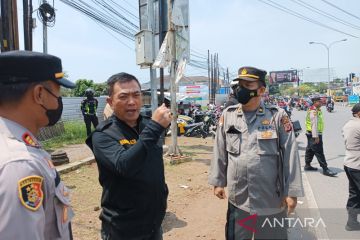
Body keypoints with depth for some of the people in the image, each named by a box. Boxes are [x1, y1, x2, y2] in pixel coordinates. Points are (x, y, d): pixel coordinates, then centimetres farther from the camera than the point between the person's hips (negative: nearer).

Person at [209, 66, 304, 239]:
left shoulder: (277, 116, -8)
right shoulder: (228, 115, 0)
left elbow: (290, 155, -7)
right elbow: (219, 151, 4)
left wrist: (292, 191, -7)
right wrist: (218, 181, 6)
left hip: (270, 198, -2)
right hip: (237, 197, 3)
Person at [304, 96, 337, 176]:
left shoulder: (317, 110, 15)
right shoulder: (313, 111, -19)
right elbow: (314, 124, -24)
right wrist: (316, 136, -26)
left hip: (312, 134, 11)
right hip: (314, 134, -11)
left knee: (310, 150, 17)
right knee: (319, 152, -7)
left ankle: (307, 165, 27)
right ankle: (325, 169, -3)